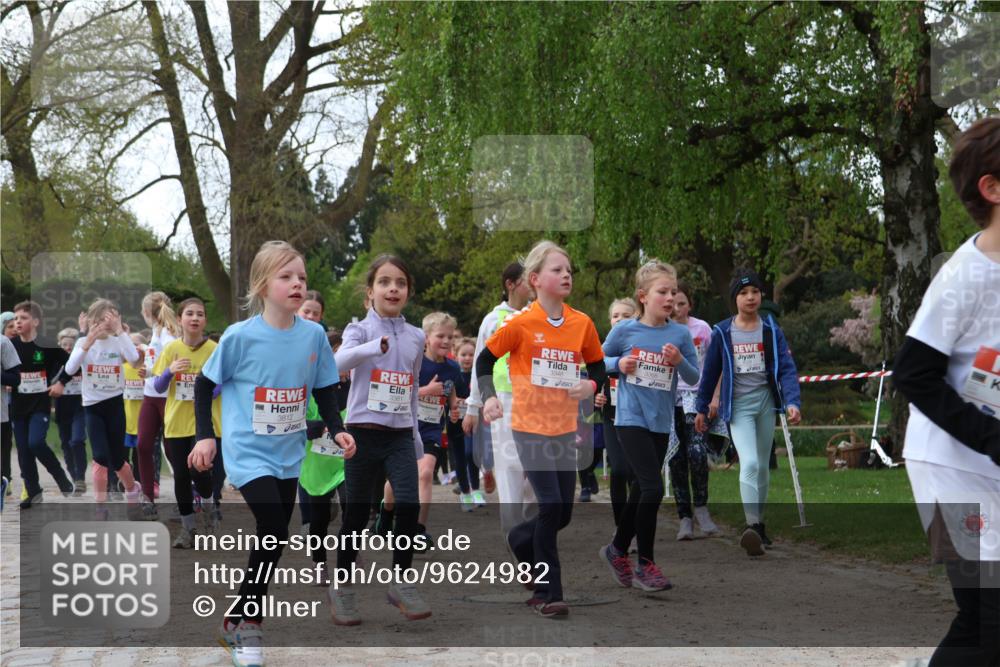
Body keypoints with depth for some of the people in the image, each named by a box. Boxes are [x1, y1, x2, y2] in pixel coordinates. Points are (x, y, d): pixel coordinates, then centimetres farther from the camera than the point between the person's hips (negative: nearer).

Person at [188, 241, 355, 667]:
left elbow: (324, 389, 8)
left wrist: (336, 429, -6)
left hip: (288, 454, 5)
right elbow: (204, 384, -2)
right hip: (249, 452, -5)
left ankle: (237, 617, 30)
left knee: (274, 540, 11)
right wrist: (205, 435, -7)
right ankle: (247, 624, 0)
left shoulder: (314, 335, -4)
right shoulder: (240, 336, -14)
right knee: (274, 532, -17)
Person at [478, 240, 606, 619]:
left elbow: (598, 367, 12)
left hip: (565, 428, 5)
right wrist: (489, 397, -13)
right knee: (551, 506, -13)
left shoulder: (582, 324, 1)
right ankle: (547, 594, -2)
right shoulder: (521, 324, -10)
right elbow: (485, 360, 1)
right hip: (529, 427, -5)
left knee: (563, 514, 7)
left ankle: (520, 540, 40)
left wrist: (592, 385, -10)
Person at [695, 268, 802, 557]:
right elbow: (710, 371, 6)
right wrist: (701, 409, 11)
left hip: (765, 402, 3)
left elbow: (787, 368, -6)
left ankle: (759, 524, 25)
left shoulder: (771, 330, 0)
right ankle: (751, 526, -24)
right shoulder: (722, 332, -2)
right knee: (749, 463, -19)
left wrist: (793, 402, -20)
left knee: (762, 465, 12)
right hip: (738, 404, -3)